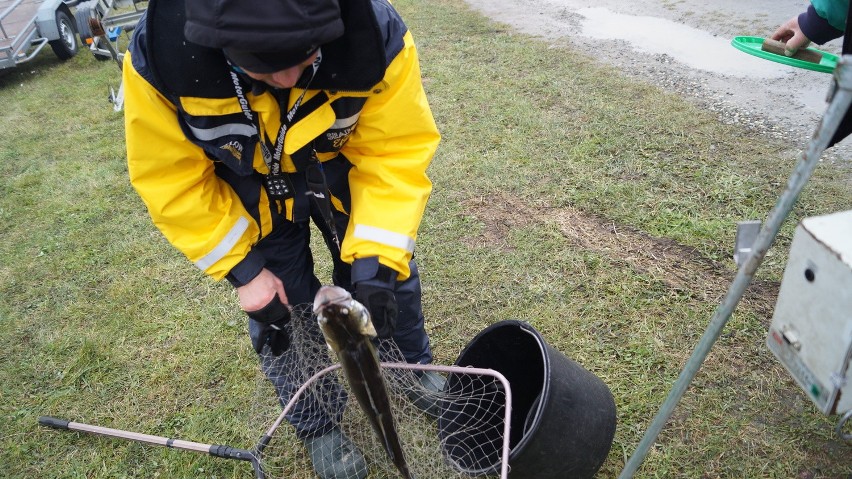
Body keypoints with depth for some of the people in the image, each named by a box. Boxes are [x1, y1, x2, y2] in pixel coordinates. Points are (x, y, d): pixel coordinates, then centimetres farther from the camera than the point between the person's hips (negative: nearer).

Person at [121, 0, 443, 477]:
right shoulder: (159, 52, -33)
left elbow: (398, 154, -26)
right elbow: (172, 180, -20)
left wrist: (376, 260, -35)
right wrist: (244, 270, -18)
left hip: (345, 171, 1)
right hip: (248, 192, 0)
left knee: (390, 277, 13)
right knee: (280, 315, 7)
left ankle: (416, 369, 46)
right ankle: (318, 425, 35)